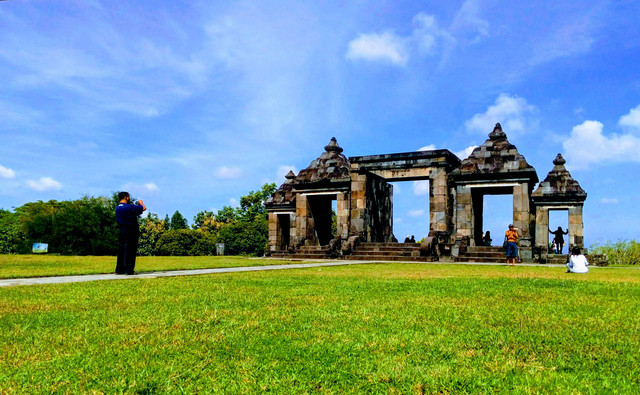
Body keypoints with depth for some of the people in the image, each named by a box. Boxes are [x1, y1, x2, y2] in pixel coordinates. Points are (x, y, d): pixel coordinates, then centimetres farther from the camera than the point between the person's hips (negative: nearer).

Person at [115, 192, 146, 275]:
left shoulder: (117, 208, 9)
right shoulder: (129, 207, -16)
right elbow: (143, 208, -14)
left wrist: (136, 205, 15)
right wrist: (141, 202, 6)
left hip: (121, 231, 8)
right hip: (130, 231, -8)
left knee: (121, 250, 13)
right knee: (130, 251, -3)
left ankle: (119, 269, 16)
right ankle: (130, 270, -1)